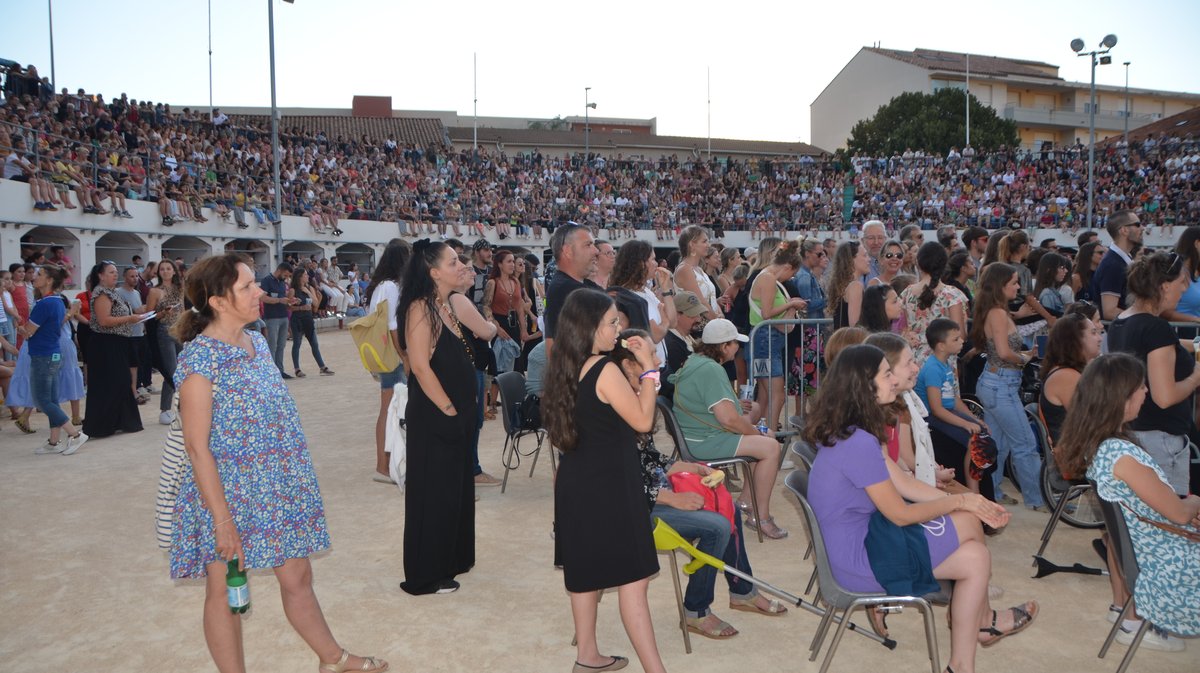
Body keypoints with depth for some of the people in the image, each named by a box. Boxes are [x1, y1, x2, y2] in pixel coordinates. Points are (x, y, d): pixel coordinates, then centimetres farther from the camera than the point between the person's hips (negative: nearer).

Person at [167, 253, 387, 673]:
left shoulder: (256, 342, 5)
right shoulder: (200, 356, -18)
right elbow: (197, 446, -19)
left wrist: (297, 483, 16)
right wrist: (223, 520, -20)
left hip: (277, 490, 7)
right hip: (228, 493, -7)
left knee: (298, 578, 18)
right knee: (225, 593, 11)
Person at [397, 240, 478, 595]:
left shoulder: (451, 305, 11)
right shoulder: (420, 308, -16)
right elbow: (420, 366, -21)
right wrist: (449, 410, -18)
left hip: (456, 413, 9)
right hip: (433, 418, -9)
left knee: (456, 488, 18)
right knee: (432, 493, 2)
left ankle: (450, 560, 33)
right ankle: (425, 576, 16)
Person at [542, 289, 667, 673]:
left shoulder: (566, 369, 6)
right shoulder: (605, 370, -19)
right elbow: (643, 421, -14)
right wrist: (648, 367, -10)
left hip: (577, 483, 9)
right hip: (607, 486, -9)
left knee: (587, 571, 20)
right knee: (632, 578, -4)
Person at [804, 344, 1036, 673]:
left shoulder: (846, 432, 2)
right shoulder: (859, 444, -28)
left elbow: (902, 483, 7)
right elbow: (901, 515, -18)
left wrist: (970, 503, 2)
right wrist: (960, 501, -3)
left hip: (858, 536, 9)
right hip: (861, 559, -9)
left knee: (969, 521, 8)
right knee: (976, 558, -1)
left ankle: (981, 620, 23)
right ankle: (983, 621, 25)